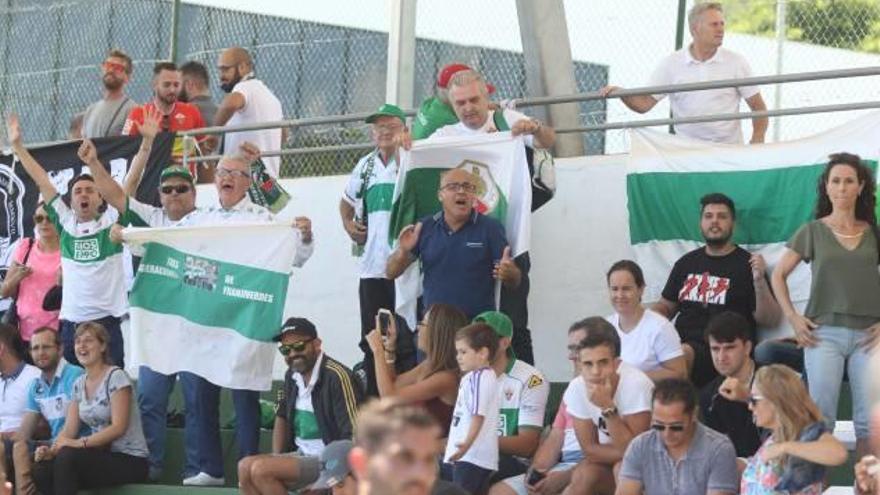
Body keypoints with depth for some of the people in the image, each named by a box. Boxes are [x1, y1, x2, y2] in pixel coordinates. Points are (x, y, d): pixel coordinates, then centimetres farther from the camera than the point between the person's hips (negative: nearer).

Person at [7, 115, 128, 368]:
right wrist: (17, 145, 11)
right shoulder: (65, 222, 8)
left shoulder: (112, 221, 2)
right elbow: (42, 182, 9)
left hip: (107, 319, -2)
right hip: (70, 321, 3)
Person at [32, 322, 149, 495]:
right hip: (102, 455, 6)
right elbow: (69, 430, 7)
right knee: (41, 470, -18)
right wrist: (51, 450, -13)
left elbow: (119, 427, -18)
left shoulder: (116, 377, -10)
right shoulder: (79, 384, 12)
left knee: (67, 457, -31)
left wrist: (81, 443, -26)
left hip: (130, 461, -6)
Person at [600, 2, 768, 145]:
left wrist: (757, 140, -12)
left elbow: (758, 107, 5)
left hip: (729, 150, 0)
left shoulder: (736, 62, 4)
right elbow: (644, 103, 3)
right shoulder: (671, 64, 4)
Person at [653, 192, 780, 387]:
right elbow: (666, 307, 28)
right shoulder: (686, 263, 23)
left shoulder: (746, 264, 7)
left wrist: (759, 281, -15)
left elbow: (769, 320, 1)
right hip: (681, 343, 4)